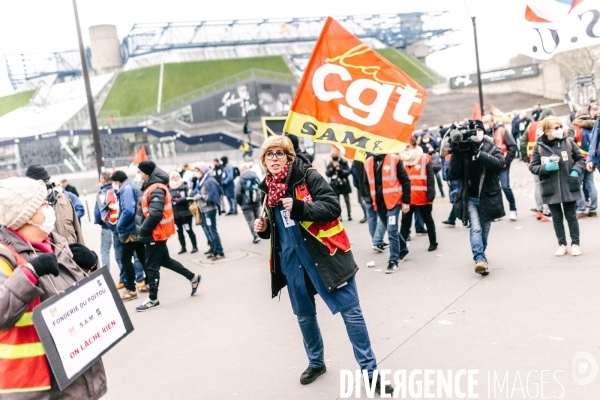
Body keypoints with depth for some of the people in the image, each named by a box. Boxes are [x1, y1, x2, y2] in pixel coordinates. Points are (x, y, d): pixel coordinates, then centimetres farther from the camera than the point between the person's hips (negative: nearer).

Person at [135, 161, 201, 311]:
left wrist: (142, 231, -19)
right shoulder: (151, 187, 12)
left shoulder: (156, 190, -20)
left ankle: (153, 299, 10)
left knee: (151, 266, -1)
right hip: (156, 233, 10)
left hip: (155, 234, -10)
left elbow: (155, 214, -28)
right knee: (165, 260, 20)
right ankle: (192, 277, 29)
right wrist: (143, 230, 10)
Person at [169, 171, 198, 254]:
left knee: (189, 230, 0)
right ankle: (183, 247, 20)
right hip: (175, 214, 3)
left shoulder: (185, 186, -3)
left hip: (185, 212, -3)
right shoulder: (169, 189, 4)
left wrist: (179, 200, -21)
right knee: (179, 231, 10)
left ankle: (194, 246, 10)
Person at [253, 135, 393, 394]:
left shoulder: (308, 176, -10)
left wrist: (300, 207, -30)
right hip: (292, 261, 6)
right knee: (304, 315, 17)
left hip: (325, 255, -5)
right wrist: (264, 228, -3)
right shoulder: (268, 188, 7)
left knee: (350, 312, -1)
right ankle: (316, 363, 39)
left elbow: (333, 207, -18)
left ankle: (370, 371, 12)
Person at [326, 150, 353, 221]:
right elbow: (327, 174, -2)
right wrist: (333, 167, -17)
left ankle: (349, 214, 13)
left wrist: (340, 170, -22)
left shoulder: (344, 162, -3)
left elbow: (348, 172, -8)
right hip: (335, 185, 2)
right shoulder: (330, 164, 4)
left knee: (347, 200, 5)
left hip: (344, 184, -2)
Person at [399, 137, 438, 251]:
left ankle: (433, 242, 26)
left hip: (423, 197, -3)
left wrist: (431, 195, -14)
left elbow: (431, 178, -7)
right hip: (407, 198, 3)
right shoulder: (402, 160, 5)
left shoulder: (425, 159, -6)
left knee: (428, 220, 12)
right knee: (405, 221, 4)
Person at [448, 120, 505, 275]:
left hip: (487, 197, 1)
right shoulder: (462, 150, 1)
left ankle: (479, 255, 32)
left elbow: (499, 163, -22)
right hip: (470, 198, -1)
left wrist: (478, 153, -30)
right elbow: (452, 175, -9)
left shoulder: (492, 149, 0)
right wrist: (455, 153, -20)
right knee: (475, 228, -17)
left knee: (484, 230, 12)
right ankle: (480, 259, -22)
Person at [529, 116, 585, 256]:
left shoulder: (568, 142, -2)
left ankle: (575, 244, 23)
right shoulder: (539, 146, -4)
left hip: (568, 187, 0)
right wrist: (545, 168, -18)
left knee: (571, 216, 9)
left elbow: (580, 159, 8)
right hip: (551, 189, 0)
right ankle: (562, 245, 24)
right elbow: (533, 167, 0)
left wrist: (576, 170, -9)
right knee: (557, 218, 10)